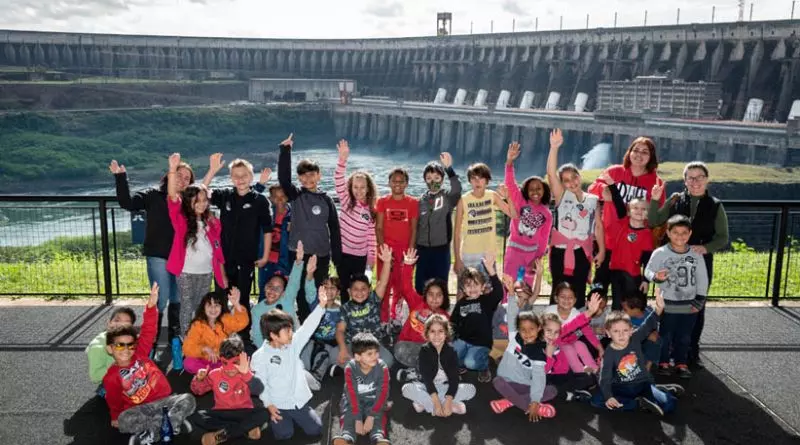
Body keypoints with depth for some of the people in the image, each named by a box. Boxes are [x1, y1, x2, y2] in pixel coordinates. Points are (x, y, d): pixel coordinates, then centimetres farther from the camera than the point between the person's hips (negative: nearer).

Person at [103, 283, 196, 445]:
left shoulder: (140, 353, 2)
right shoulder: (111, 377, 1)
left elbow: (148, 331, -8)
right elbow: (114, 401, 15)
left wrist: (151, 305, -20)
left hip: (164, 400, 2)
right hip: (141, 408, -1)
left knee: (188, 400, -25)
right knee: (124, 421, -34)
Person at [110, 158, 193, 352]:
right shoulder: (154, 195, -3)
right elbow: (127, 202, -14)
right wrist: (120, 177, -20)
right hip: (158, 256, -4)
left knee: (177, 299, 13)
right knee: (161, 300, -6)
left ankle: (174, 336, 30)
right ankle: (150, 340, 9)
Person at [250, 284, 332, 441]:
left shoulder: (293, 344, -4)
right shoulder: (260, 356, -13)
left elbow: (308, 327, -14)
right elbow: (260, 383, -8)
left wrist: (321, 306, -25)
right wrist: (269, 405, -13)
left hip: (299, 401, 3)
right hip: (278, 405, -3)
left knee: (315, 429, 0)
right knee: (284, 434, -13)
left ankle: (294, 416, 27)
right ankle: (275, 418, 18)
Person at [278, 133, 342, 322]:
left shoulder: (326, 199, 5)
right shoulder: (296, 195, 1)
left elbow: (334, 229, 6)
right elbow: (283, 178, -17)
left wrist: (337, 256, 4)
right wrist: (285, 150, -24)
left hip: (321, 254, 1)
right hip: (298, 253, -1)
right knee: (302, 294, 3)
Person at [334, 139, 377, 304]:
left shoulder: (371, 210, 0)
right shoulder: (346, 201, -5)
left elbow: (371, 234, 3)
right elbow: (338, 181, -20)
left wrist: (371, 256, 0)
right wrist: (343, 159, -33)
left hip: (361, 255, 1)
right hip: (343, 252, -1)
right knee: (344, 288, 9)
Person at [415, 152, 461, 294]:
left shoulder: (448, 197, -1)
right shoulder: (421, 200, 7)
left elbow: (457, 189, -24)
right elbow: (415, 225, 11)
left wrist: (449, 168, -35)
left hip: (441, 249, -3)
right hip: (422, 249, 3)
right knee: (420, 287, 7)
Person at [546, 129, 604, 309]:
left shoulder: (592, 200, 6)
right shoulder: (561, 196, 0)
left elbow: (598, 226, 8)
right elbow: (551, 173, -13)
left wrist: (602, 250, 3)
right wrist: (554, 147, -23)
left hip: (582, 252, 2)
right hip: (560, 250, -2)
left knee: (578, 293, 8)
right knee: (558, 293, 3)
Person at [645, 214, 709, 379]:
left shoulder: (696, 254, -3)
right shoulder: (660, 253, -13)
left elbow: (702, 279, 4)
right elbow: (648, 270, -11)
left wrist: (699, 300, 1)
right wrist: (656, 277, -33)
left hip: (689, 305, 3)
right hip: (668, 304, -3)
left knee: (685, 337, 13)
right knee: (666, 335, 9)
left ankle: (682, 363, 26)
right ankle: (664, 362, 23)